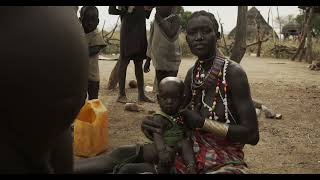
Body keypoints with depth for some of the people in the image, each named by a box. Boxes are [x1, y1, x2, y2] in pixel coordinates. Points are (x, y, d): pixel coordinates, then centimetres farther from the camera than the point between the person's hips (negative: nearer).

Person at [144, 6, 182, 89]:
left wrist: (160, 20, -21)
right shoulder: (156, 21, 7)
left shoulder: (174, 19, -11)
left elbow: (171, 35, -30)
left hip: (171, 62, -6)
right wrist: (148, 60, 19)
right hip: (159, 62, 6)